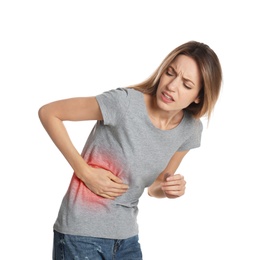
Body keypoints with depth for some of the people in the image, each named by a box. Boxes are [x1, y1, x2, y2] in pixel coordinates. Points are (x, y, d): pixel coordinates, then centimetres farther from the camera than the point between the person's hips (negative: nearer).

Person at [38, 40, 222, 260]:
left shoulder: (190, 129, -3)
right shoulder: (125, 102, -21)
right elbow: (48, 113, -13)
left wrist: (170, 189, -12)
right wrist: (85, 171, -17)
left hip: (127, 239, 5)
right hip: (81, 234, -5)